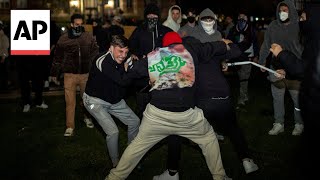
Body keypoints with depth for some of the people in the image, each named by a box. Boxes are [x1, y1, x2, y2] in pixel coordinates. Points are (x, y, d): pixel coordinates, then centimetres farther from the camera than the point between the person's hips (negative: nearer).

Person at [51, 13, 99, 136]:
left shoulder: (89, 37, 0)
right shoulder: (64, 38, -1)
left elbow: (95, 53, 7)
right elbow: (58, 57, 7)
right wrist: (54, 72, 11)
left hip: (86, 74, 1)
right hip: (69, 75, -1)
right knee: (70, 101, -1)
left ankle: (87, 117, 41)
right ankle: (70, 127, 9)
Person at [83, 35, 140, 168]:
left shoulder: (121, 60, -5)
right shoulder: (103, 61, -30)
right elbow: (123, 80, -37)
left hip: (114, 100, 8)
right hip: (95, 101, -8)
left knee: (135, 122, 11)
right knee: (113, 132, -18)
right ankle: (116, 163, 7)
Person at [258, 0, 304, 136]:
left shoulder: (298, 26, -3)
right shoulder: (273, 26, 3)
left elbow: (305, 47, -2)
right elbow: (266, 45, 9)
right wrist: (262, 61, 5)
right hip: (276, 68, 3)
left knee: (297, 98, 8)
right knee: (277, 98, 9)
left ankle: (299, 124, 24)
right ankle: (278, 124, 20)